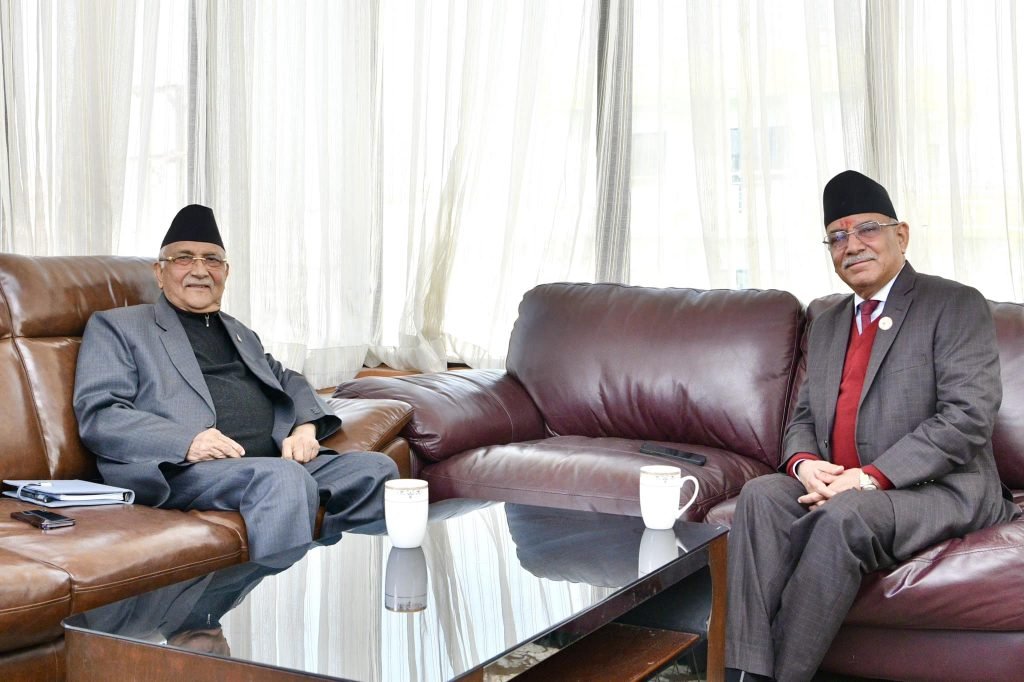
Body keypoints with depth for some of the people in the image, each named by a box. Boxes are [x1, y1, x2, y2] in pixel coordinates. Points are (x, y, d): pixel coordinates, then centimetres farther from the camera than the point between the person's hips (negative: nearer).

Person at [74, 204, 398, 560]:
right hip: (185, 469, -7)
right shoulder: (115, 327, 11)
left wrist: (306, 426, 7)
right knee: (284, 478, -35)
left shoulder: (240, 333, 32)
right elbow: (98, 414, -2)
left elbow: (288, 380, 34)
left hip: (277, 460, 7)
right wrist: (186, 443, -19)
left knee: (375, 469, -13)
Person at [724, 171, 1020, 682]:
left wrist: (871, 476, -21)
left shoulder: (956, 307, -1)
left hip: (938, 490, -6)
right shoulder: (827, 327, 20)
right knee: (761, 495, -23)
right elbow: (804, 418, 20)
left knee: (844, 515, -35)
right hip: (835, 487, 6)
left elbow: (968, 416, -13)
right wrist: (804, 463, -6)